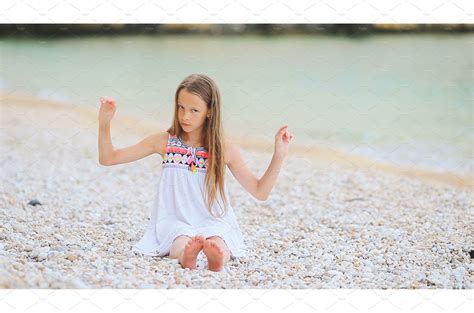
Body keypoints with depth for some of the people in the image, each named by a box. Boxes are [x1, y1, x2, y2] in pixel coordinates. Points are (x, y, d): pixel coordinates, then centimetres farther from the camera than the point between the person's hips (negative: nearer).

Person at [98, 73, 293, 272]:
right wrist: (104, 123, -7)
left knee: (219, 245, -38)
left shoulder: (225, 149, 4)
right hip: (176, 223, 0)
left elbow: (260, 192, 9)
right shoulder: (165, 142, 4)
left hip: (213, 223, 0)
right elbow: (107, 159, 8)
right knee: (182, 244, -38)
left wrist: (279, 157, -3)